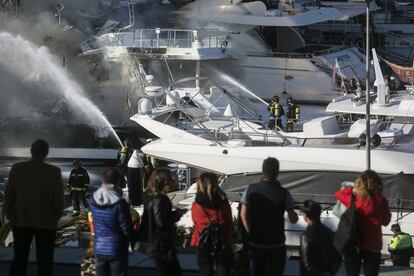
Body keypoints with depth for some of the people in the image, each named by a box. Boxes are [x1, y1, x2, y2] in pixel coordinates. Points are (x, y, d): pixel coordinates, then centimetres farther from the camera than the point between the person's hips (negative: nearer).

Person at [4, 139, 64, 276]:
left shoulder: (17, 169, -6)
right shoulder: (54, 172, -12)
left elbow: (8, 196, -2)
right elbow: (58, 199, -8)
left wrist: (9, 215, 12)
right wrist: (57, 215, 10)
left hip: (21, 220, 2)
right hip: (46, 222, -2)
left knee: (19, 258, 11)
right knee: (44, 260, 6)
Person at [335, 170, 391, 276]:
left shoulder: (354, 199, -9)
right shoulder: (381, 202, -7)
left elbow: (339, 194, 10)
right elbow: (385, 221, 9)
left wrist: (352, 189, 18)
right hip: (373, 246, 0)